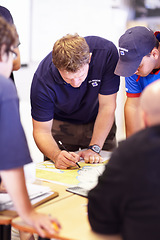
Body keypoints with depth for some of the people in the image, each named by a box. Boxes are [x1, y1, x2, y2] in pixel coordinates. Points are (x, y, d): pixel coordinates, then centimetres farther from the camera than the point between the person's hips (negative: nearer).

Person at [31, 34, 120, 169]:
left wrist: (94, 148, -27)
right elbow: (41, 131, -23)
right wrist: (56, 155, -42)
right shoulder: (42, 80, -32)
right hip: (61, 125, -1)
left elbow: (107, 106, -23)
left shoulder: (107, 52, -33)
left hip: (99, 123, 1)